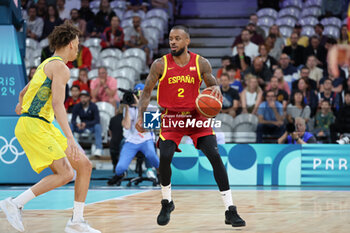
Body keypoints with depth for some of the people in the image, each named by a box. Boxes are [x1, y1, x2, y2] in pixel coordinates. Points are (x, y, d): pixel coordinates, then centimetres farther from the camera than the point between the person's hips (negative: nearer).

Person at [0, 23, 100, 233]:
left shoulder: (47, 64, 20)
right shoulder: (61, 67, -10)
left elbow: (23, 93, 35)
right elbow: (57, 104, -24)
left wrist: (22, 105, 59)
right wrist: (70, 138, -32)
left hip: (45, 126, 10)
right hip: (33, 126, -10)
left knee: (84, 165, 5)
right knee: (65, 174, -19)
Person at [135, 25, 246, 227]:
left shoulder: (201, 63, -3)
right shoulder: (160, 65, -5)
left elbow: (213, 84, 8)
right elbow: (147, 91, 2)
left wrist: (215, 89, -17)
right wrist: (141, 116, -10)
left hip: (196, 116, 1)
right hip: (171, 118, -1)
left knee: (215, 156, -12)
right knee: (165, 157, -21)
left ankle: (230, 211, -7)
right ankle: (167, 203, 7)